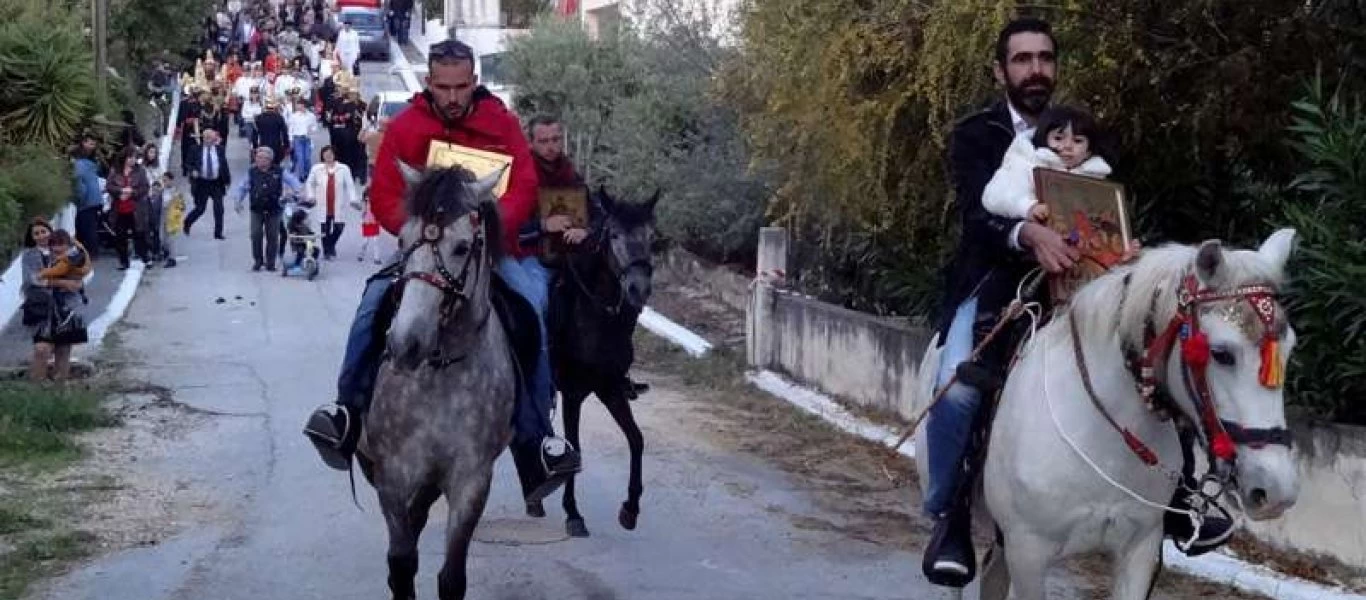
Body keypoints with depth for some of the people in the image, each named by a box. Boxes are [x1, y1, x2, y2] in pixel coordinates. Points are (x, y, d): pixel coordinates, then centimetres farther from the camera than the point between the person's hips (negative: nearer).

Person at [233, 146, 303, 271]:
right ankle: (257, 260, 5)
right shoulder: (252, 173, 4)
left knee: (272, 236, 1)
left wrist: (298, 190, -15)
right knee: (256, 235, -9)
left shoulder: (279, 172, 0)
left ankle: (270, 262, 12)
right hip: (257, 210, 0)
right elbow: (242, 188, 12)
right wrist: (238, 200, 0)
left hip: (273, 210, 0)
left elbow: (292, 181, 2)